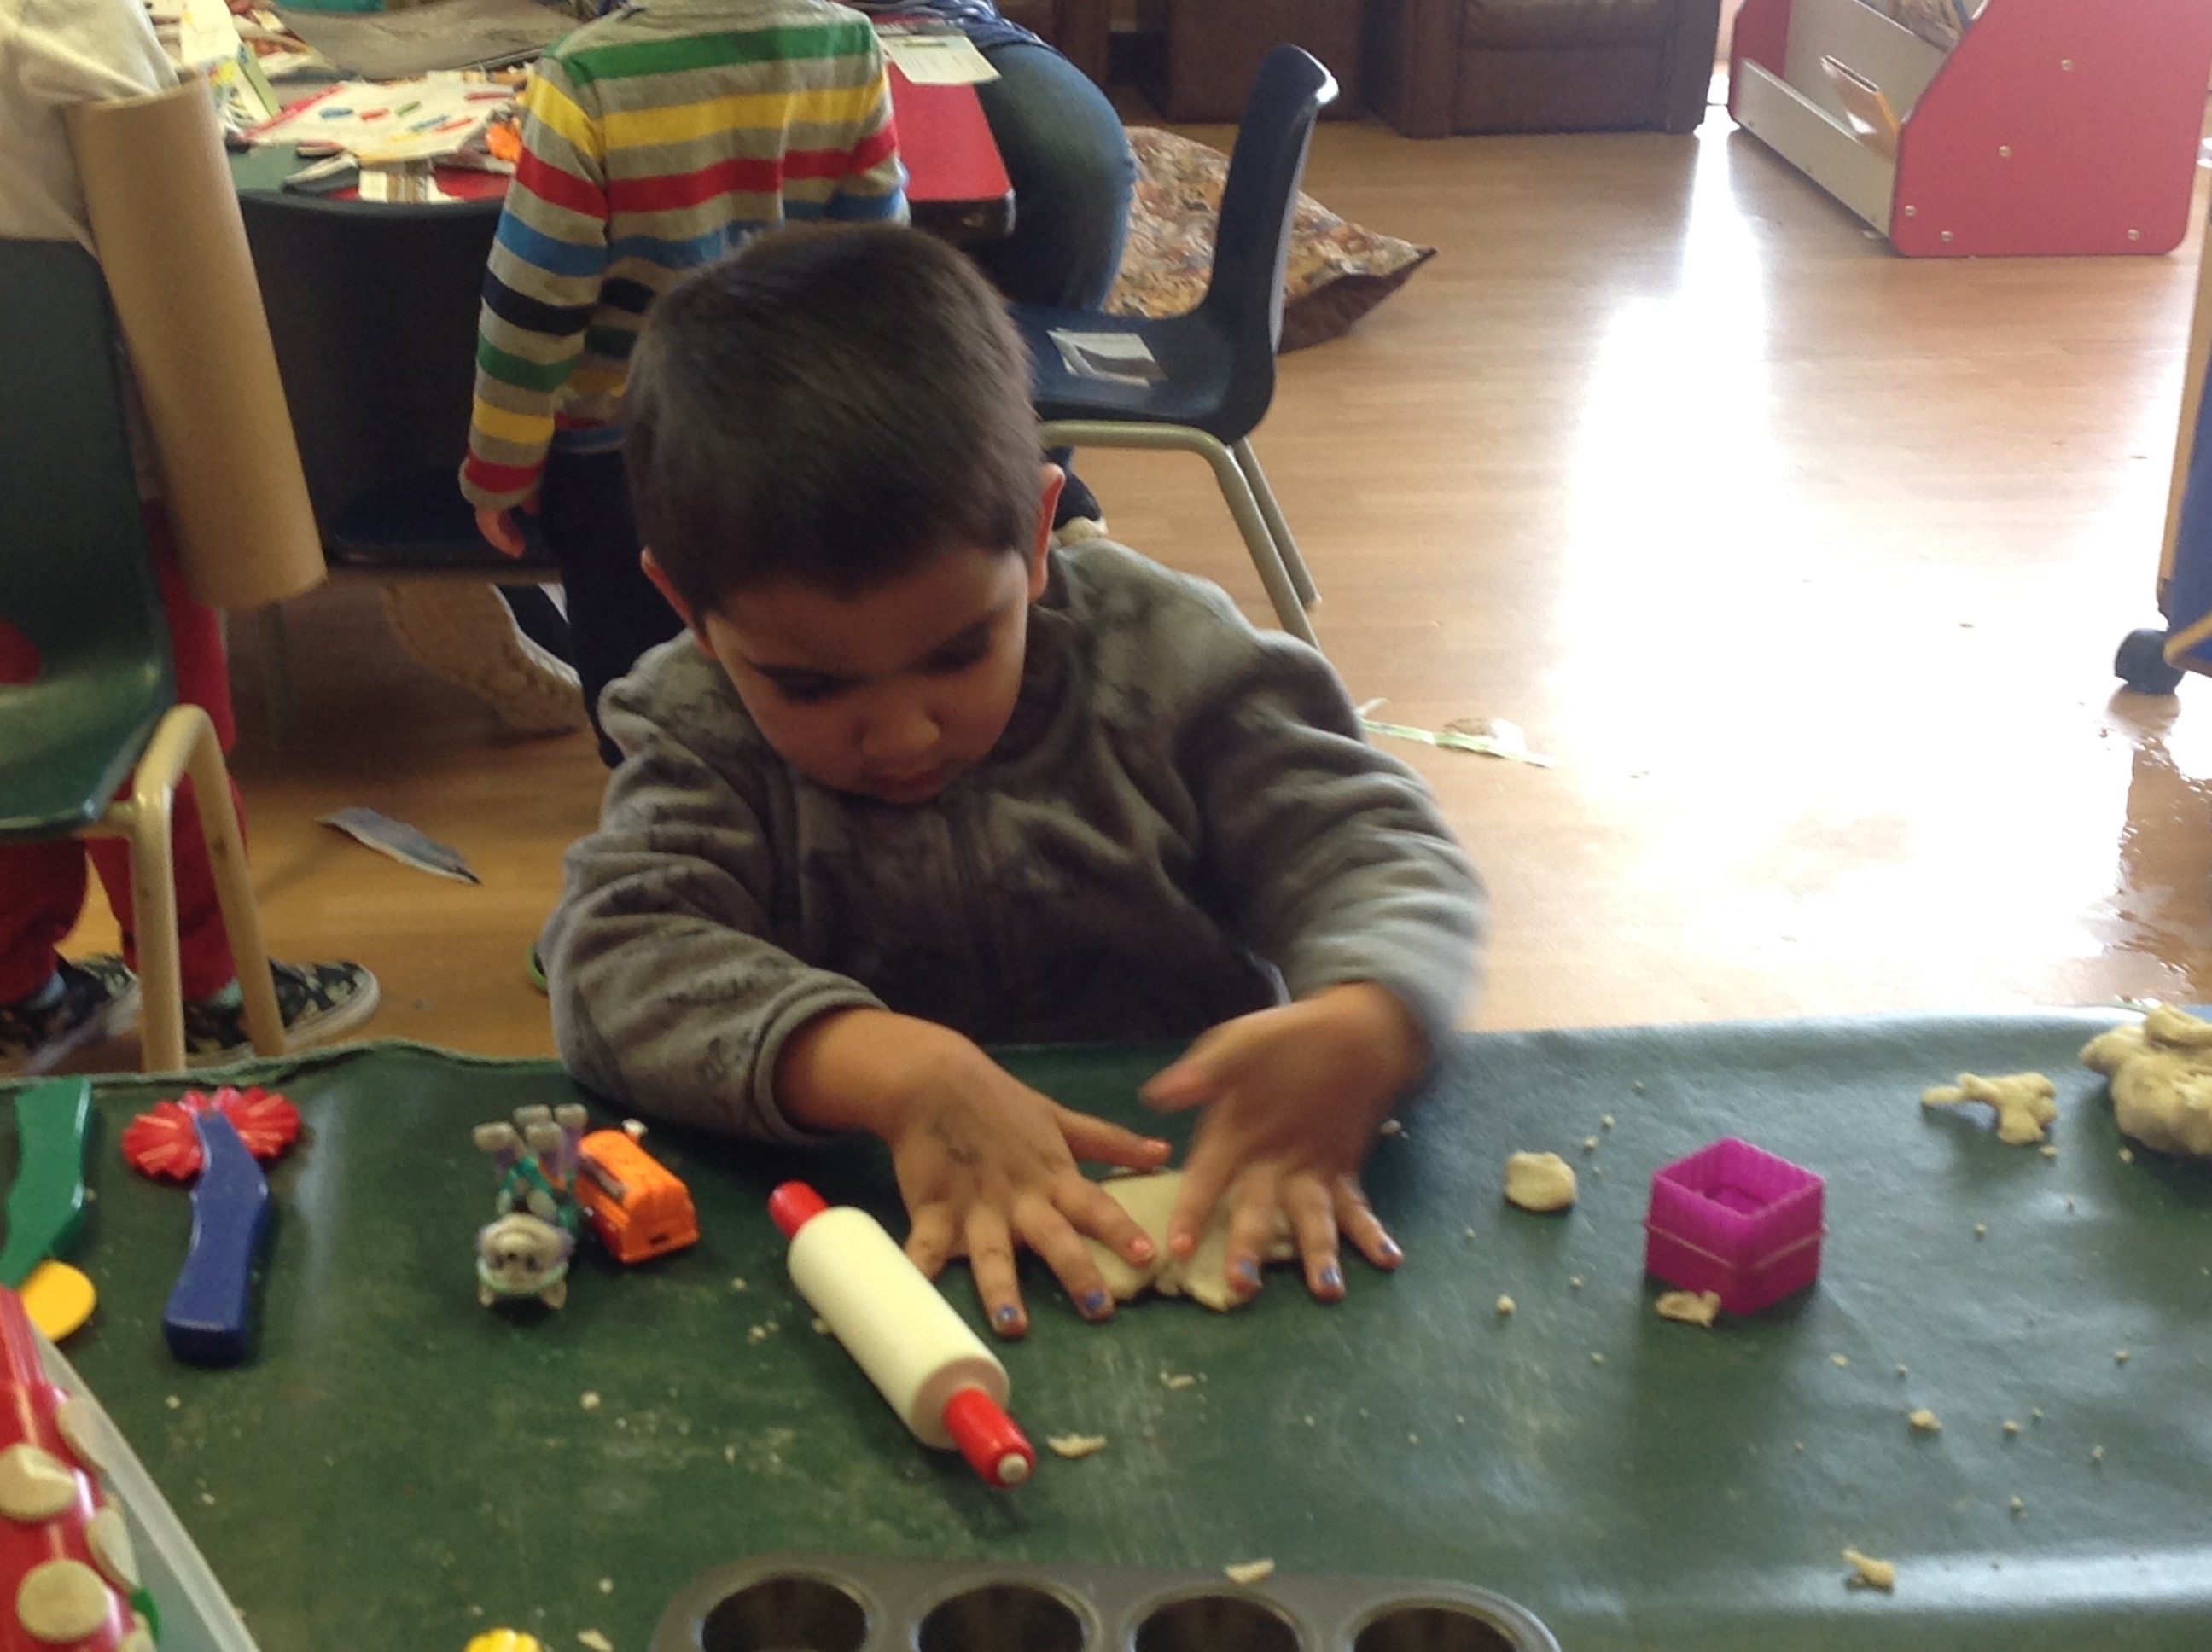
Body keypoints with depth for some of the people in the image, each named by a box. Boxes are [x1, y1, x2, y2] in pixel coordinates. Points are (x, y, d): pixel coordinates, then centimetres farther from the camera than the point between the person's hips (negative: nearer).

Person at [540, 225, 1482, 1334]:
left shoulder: (1160, 656, -4)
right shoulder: (701, 734, -3)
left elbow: (1377, 856, -4)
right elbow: (615, 965, -18)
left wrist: (1353, 1032, -27)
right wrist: (898, 1070, -34)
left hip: (1204, 1189, 1)